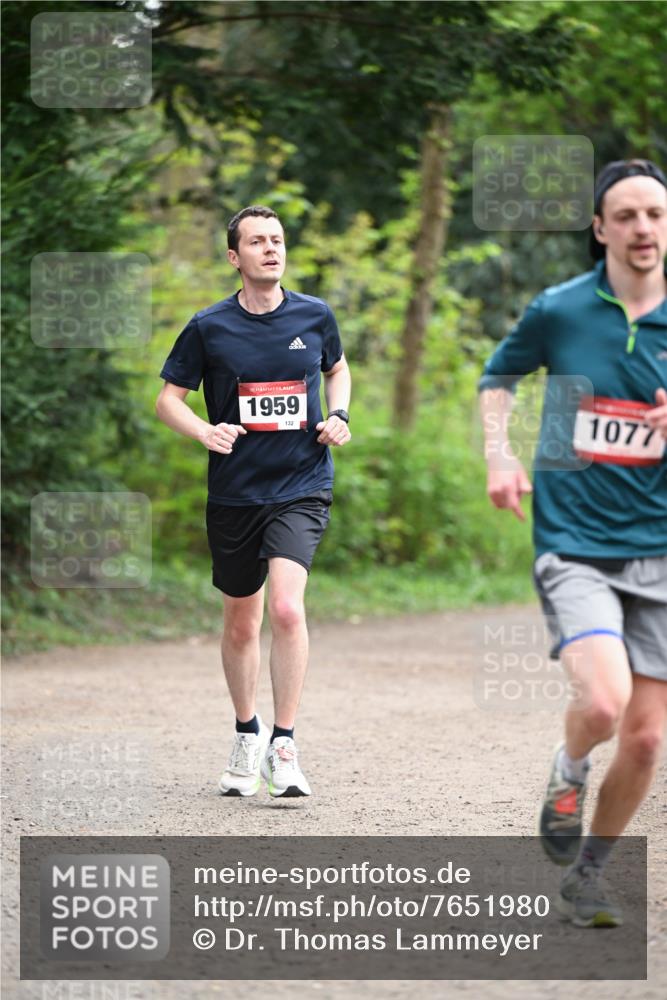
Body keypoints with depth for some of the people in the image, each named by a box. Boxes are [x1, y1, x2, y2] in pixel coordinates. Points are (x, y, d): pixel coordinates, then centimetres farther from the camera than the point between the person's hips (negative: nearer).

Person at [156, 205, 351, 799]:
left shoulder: (315, 316, 2)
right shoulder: (209, 327, -3)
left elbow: (337, 369, 22)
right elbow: (169, 398, 4)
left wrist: (339, 415, 2)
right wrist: (206, 432, -15)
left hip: (302, 488, -1)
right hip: (234, 494, 1)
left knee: (286, 608, -21)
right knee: (241, 624, 12)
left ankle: (283, 748, -13)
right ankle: (247, 734, 35)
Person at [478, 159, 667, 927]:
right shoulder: (559, 311, -2)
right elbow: (498, 376, 16)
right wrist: (499, 455, 1)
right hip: (574, 547, -2)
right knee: (602, 703, -24)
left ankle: (587, 872, 26)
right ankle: (568, 771, 11)